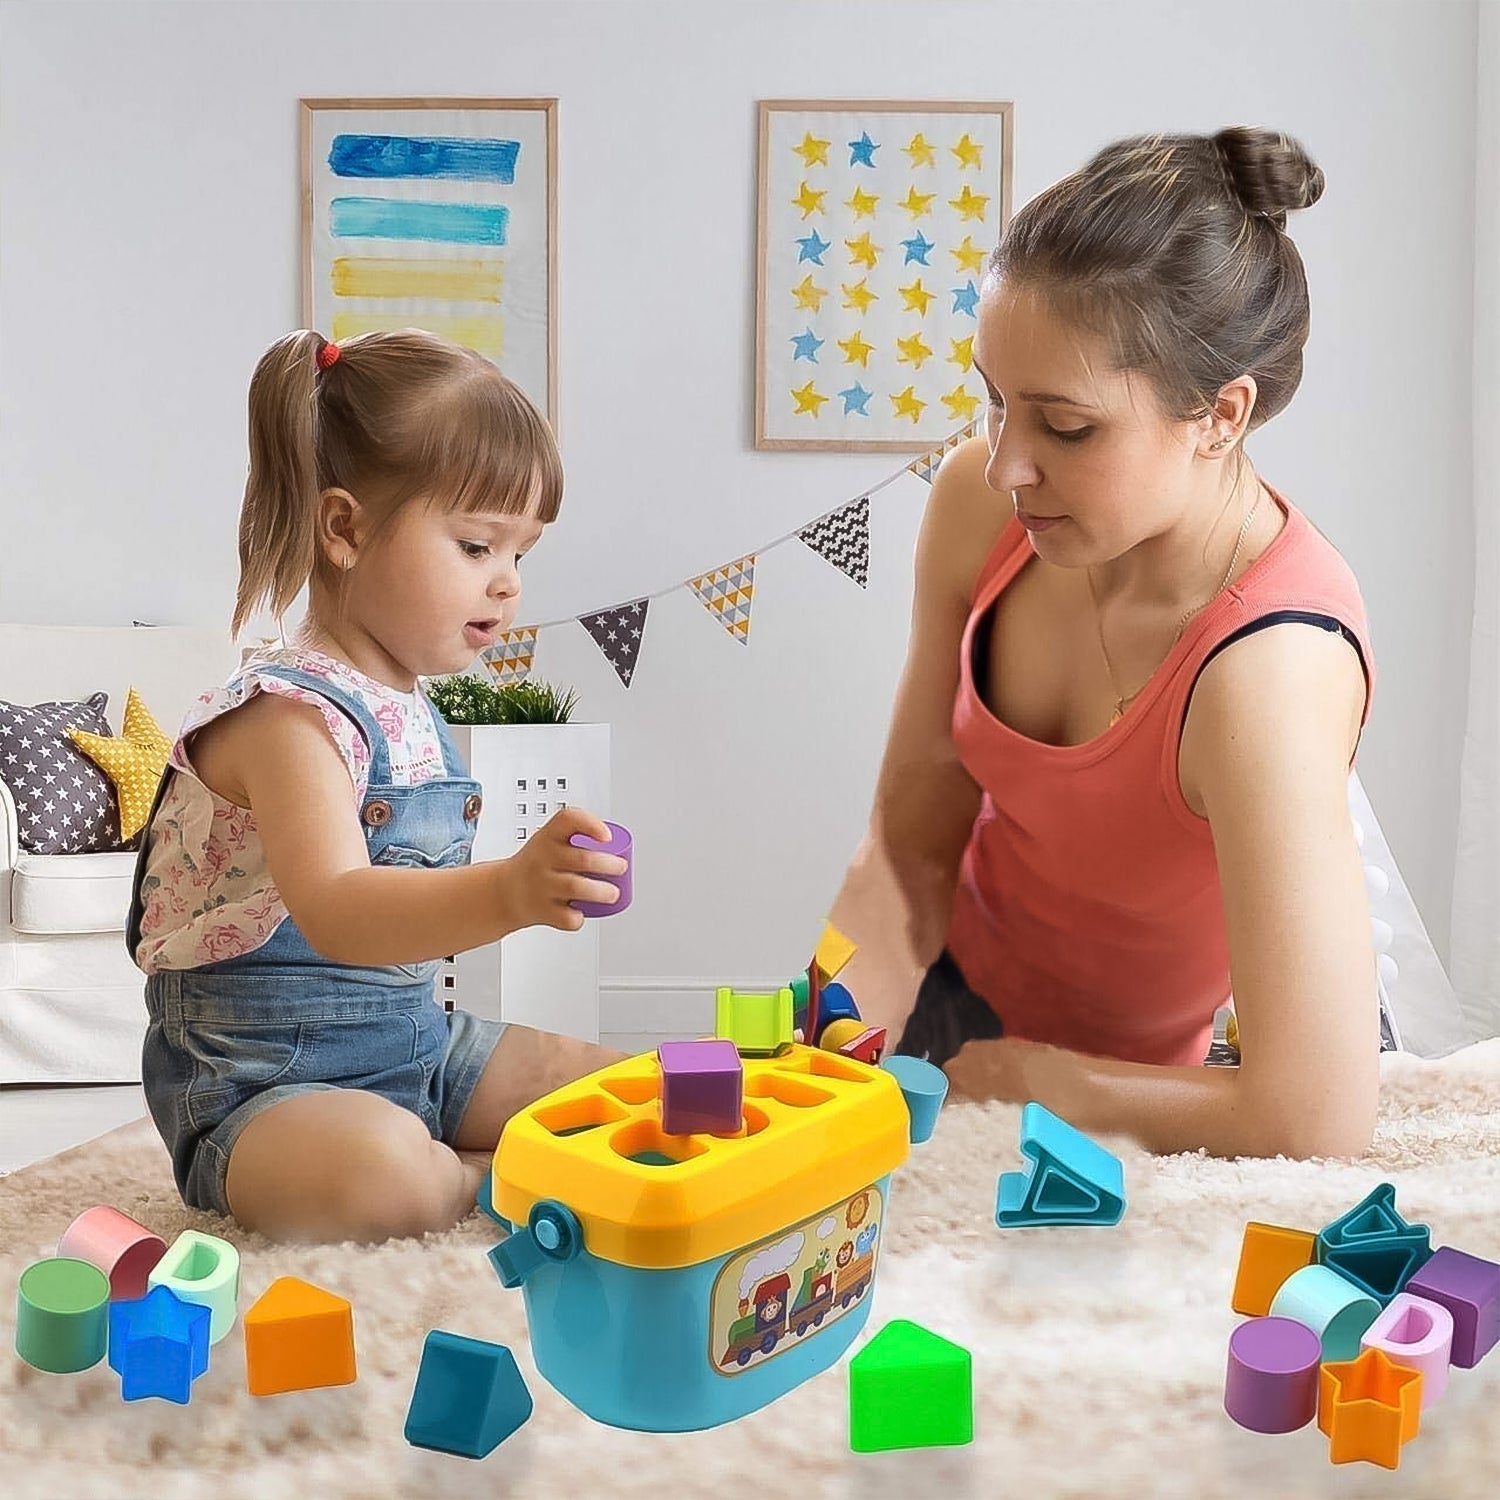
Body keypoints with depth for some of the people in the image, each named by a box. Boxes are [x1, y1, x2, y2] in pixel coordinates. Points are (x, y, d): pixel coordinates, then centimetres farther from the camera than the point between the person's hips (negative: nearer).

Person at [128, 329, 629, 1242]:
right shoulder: (290, 713, -21)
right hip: (263, 1082, -8)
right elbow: (332, 913, -38)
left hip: (416, 1041, 8)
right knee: (378, 1172, -38)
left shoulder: (412, 710, 8)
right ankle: (488, 1181, -9)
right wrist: (504, 894, -52)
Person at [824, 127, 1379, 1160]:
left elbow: (1317, 1121, -39)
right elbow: (910, 846, -9)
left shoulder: (1269, 662, -37)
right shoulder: (980, 503, -19)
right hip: (963, 983, 4)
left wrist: (1011, 1076, -25)